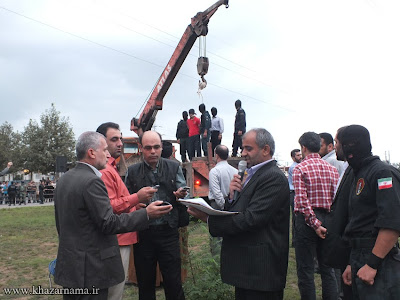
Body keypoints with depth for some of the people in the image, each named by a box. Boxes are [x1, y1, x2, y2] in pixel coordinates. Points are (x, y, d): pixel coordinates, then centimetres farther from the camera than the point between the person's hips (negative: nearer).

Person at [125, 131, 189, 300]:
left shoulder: (174, 167, 5)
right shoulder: (132, 171, 4)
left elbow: (183, 193, 7)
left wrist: (181, 195, -17)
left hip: (168, 231, 0)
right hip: (143, 233, 1)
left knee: (173, 281, 3)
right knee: (145, 282, 12)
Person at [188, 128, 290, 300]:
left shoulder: (273, 177, -17)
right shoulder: (254, 175, 13)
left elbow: (250, 219, -26)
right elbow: (237, 212, 10)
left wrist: (209, 220, -22)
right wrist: (232, 195, -9)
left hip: (261, 267, -9)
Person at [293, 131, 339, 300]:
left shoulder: (300, 169, -9)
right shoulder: (332, 169, 5)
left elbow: (302, 200, -18)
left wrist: (315, 224, -14)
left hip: (307, 220, -5)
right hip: (328, 220, 5)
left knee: (305, 270, 5)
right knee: (327, 268, 16)